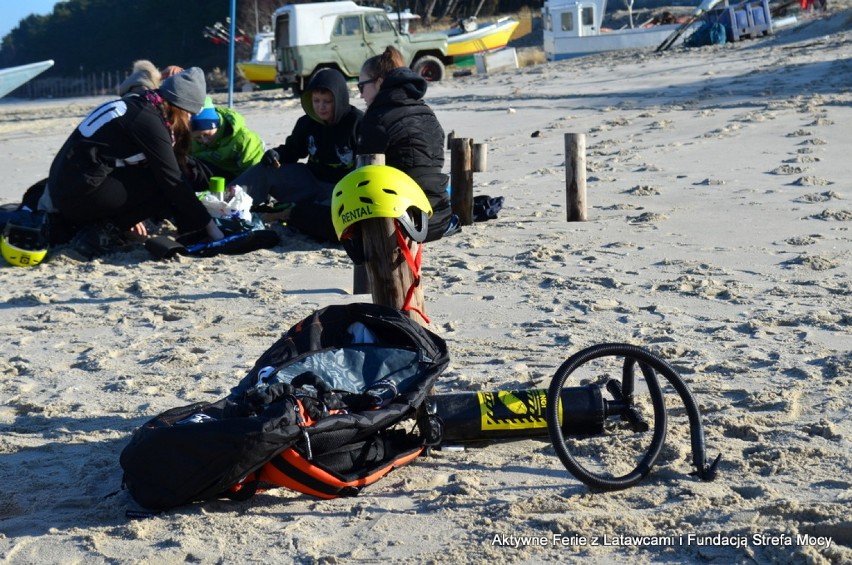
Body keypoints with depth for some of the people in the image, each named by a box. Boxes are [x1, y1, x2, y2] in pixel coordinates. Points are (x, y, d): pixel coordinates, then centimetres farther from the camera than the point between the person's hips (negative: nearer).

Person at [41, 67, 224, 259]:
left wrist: (131, 215, 30)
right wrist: (209, 225, -7)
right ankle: (101, 234, -9)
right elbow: (173, 181, -12)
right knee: (164, 188, -5)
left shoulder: (132, 106, 16)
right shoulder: (149, 121, -12)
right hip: (82, 194, -9)